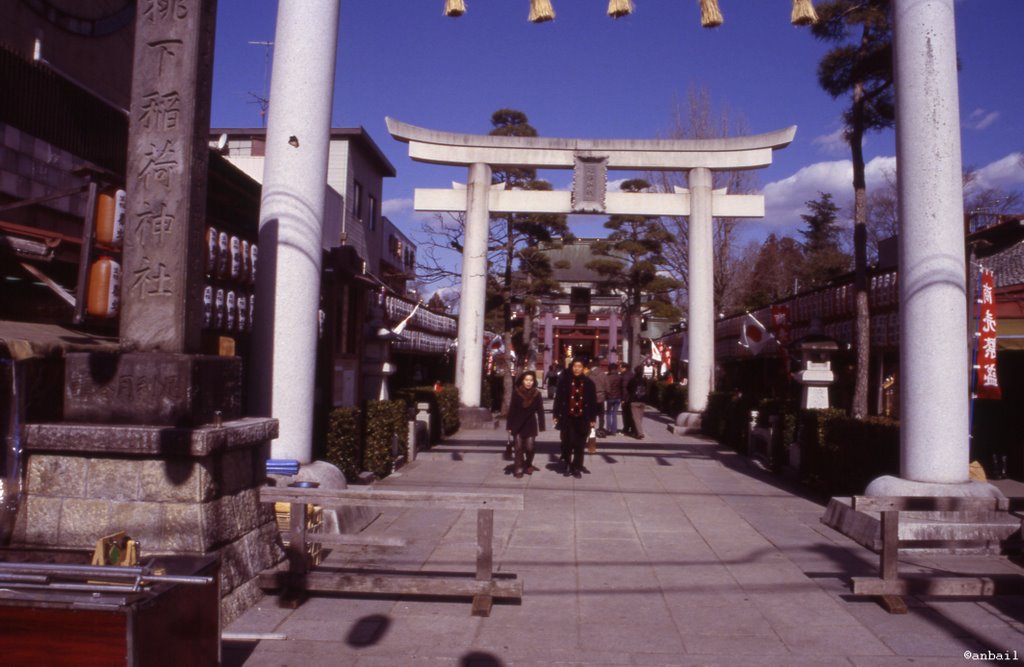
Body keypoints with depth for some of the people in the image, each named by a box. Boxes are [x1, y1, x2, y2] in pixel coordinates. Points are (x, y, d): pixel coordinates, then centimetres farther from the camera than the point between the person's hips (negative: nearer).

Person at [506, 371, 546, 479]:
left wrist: (541, 426, -2)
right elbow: (511, 410, -4)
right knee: (518, 447, 1)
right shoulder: (516, 392, -8)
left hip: (530, 424, 0)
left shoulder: (536, 393, -5)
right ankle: (518, 469, 12)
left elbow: (540, 411, -1)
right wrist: (509, 426, -4)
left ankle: (528, 465, 26)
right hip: (517, 425, 0)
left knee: (529, 447, 1)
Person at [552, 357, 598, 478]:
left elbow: (593, 401, 5)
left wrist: (593, 418, 3)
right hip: (567, 417, -1)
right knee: (567, 442, 1)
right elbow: (558, 398, 0)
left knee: (580, 444, 5)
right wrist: (556, 415, -3)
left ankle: (577, 468, 16)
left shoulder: (588, 383, 3)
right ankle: (567, 465, 19)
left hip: (583, 418, 1)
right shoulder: (564, 381, -1)